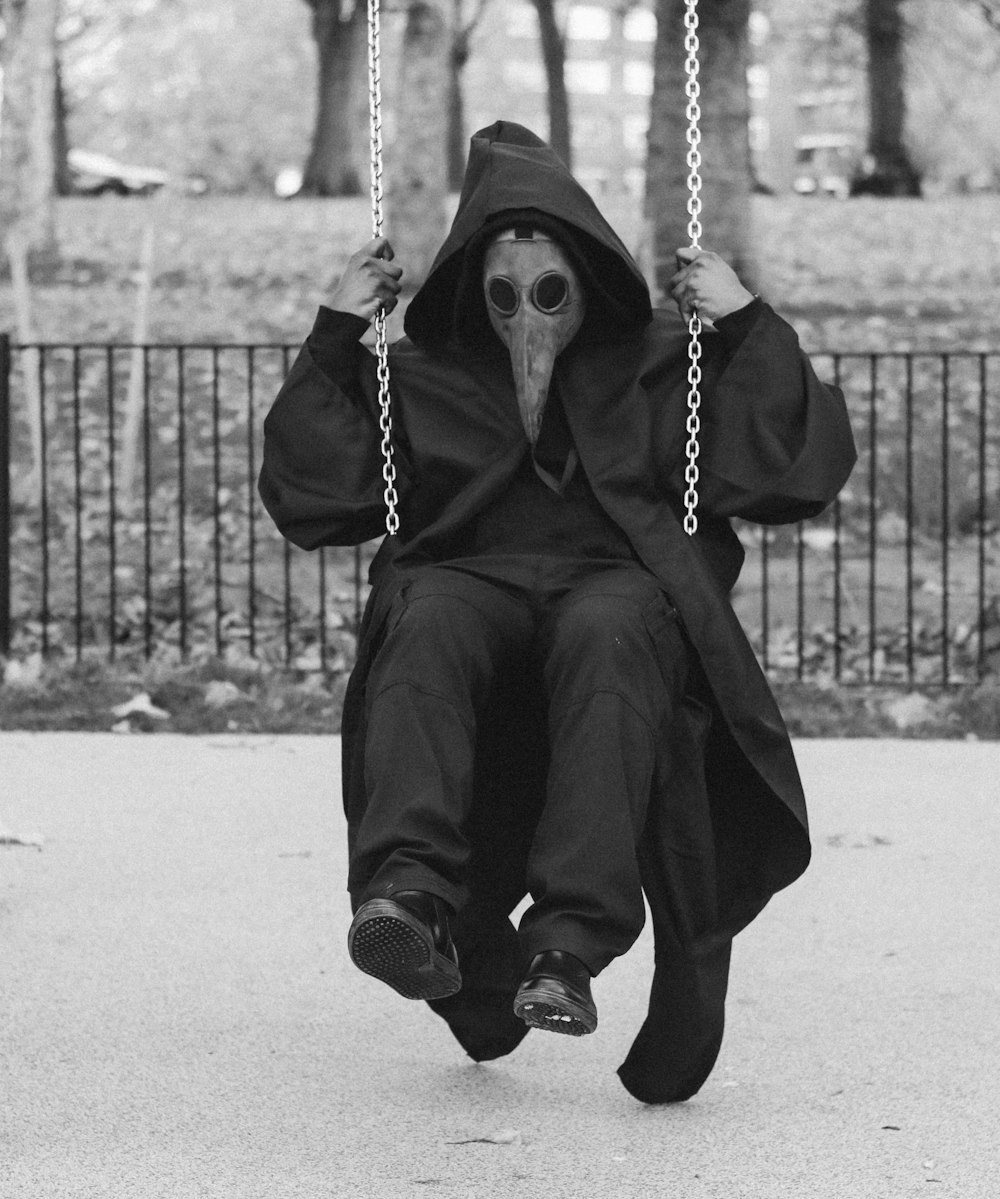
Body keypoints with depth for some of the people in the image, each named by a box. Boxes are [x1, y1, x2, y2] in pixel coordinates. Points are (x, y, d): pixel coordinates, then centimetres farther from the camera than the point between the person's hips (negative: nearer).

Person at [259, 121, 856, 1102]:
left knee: (606, 637, -40)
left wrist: (748, 328, 6)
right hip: (473, 579, 1)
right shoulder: (423, 378, 26)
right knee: (427, 625, -37)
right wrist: (333, 339, 13)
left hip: (620, 586, -1)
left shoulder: (660, 367, 22)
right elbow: (310, 498, 17)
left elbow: (800, 470, 12)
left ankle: (571, 942, -53)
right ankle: (411, 894, -55)